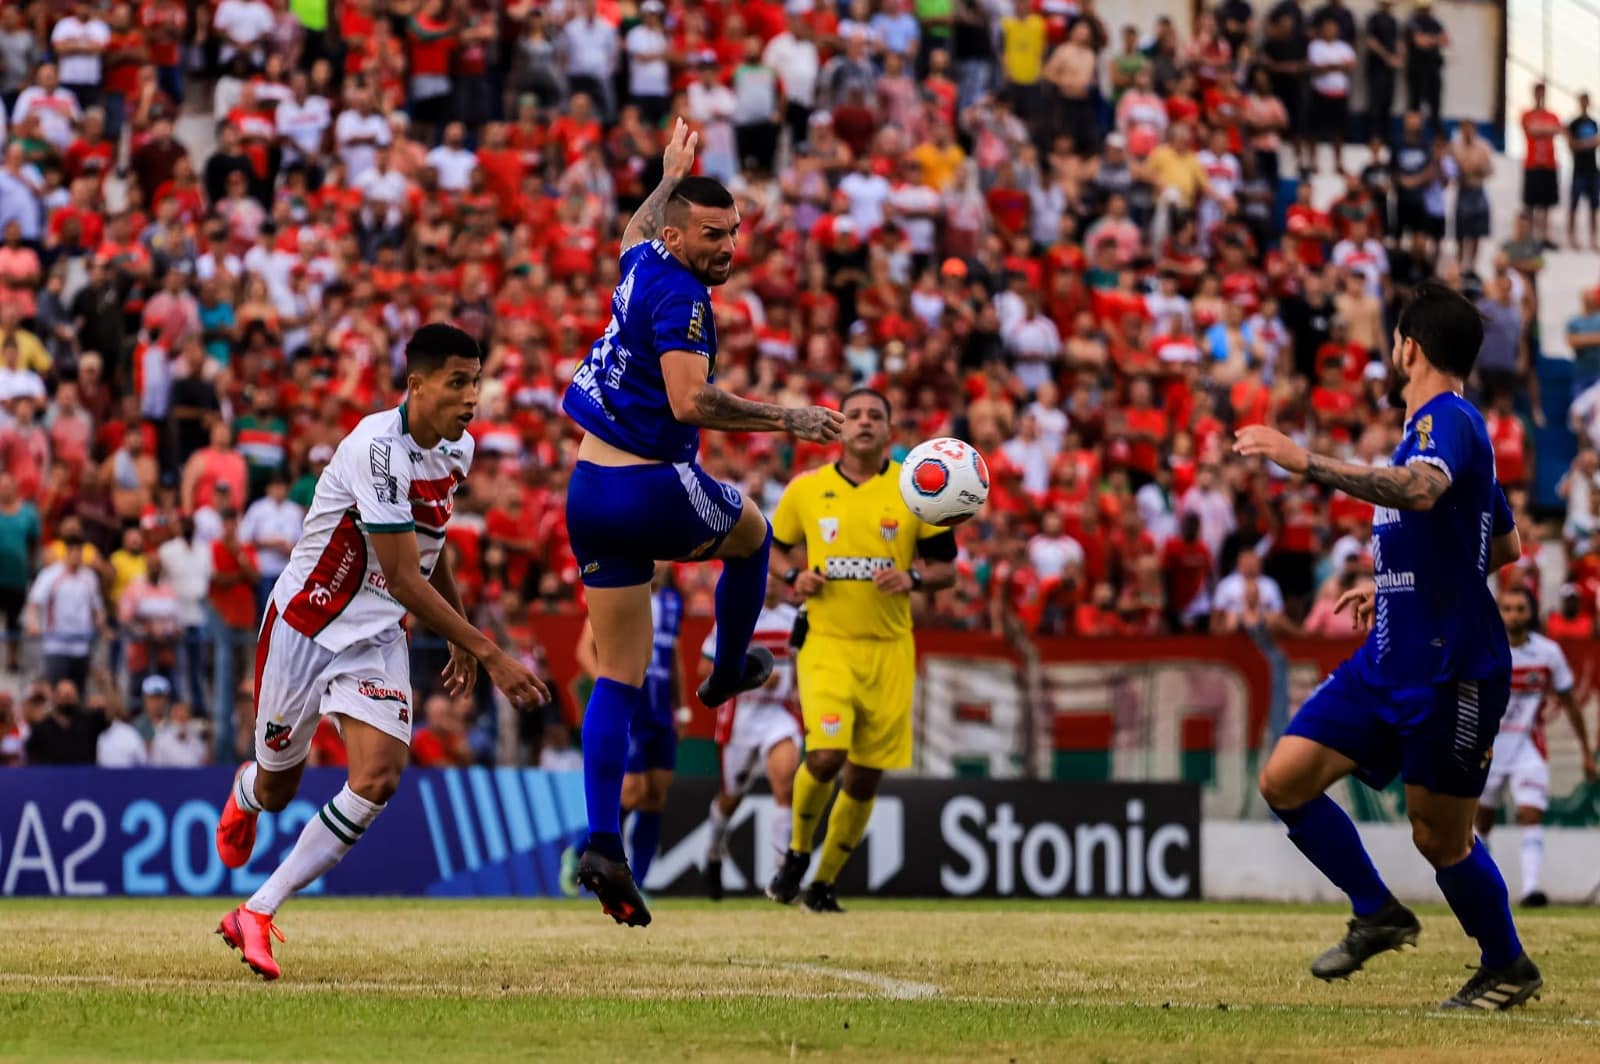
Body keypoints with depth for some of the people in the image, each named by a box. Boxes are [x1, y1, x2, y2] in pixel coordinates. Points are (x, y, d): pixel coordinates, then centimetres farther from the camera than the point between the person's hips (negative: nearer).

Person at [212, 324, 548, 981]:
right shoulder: (378, 448, -27)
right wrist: (488, 653, -29)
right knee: (277, 786, 10)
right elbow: (403, 578, -28)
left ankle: (256, 915, -8)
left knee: (378, 778, -17)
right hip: (306, 625, -6)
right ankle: (244, 797, 52)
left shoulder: (457, 450, -1)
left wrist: (459, 641, 23)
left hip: (377, 639, 6)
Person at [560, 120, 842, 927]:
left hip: (590, 492, 8)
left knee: (618, 677, 6)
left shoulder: (640, 265, 9)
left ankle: (602, 843, -4)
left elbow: (637, 228, 36)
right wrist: (786, 419, -22)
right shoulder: (678, 295, -17)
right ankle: (729, 670, 42)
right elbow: (690, 401, -29)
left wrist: (670, 178, 51)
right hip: (654, 489, -8)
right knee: (751, 533, 28)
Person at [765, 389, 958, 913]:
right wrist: (796, 578, -4)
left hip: (889, 650, 2)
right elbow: (777, 550, 17)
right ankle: (797, 852, 7)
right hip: (826, 643, -2)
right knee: (825, 755, -21)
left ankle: (824, 884, 22)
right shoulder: (805, 490, 2)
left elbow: (947, 568, 6)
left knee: (865, 778, 4)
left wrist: (913, 579, -15)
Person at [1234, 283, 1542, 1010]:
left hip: (1449, 670, -9)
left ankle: (1508, 969, 22)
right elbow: (1506, 545, 28)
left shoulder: (1448, 419, -13)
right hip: (1388, 661, 9)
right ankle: (1376, 915, 12)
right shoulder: (1436, 425, 18)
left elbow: (1420, 491, -38)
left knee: (1439, 836, 0)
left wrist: (1309, 464, -42)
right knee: (1285, 779, -2)